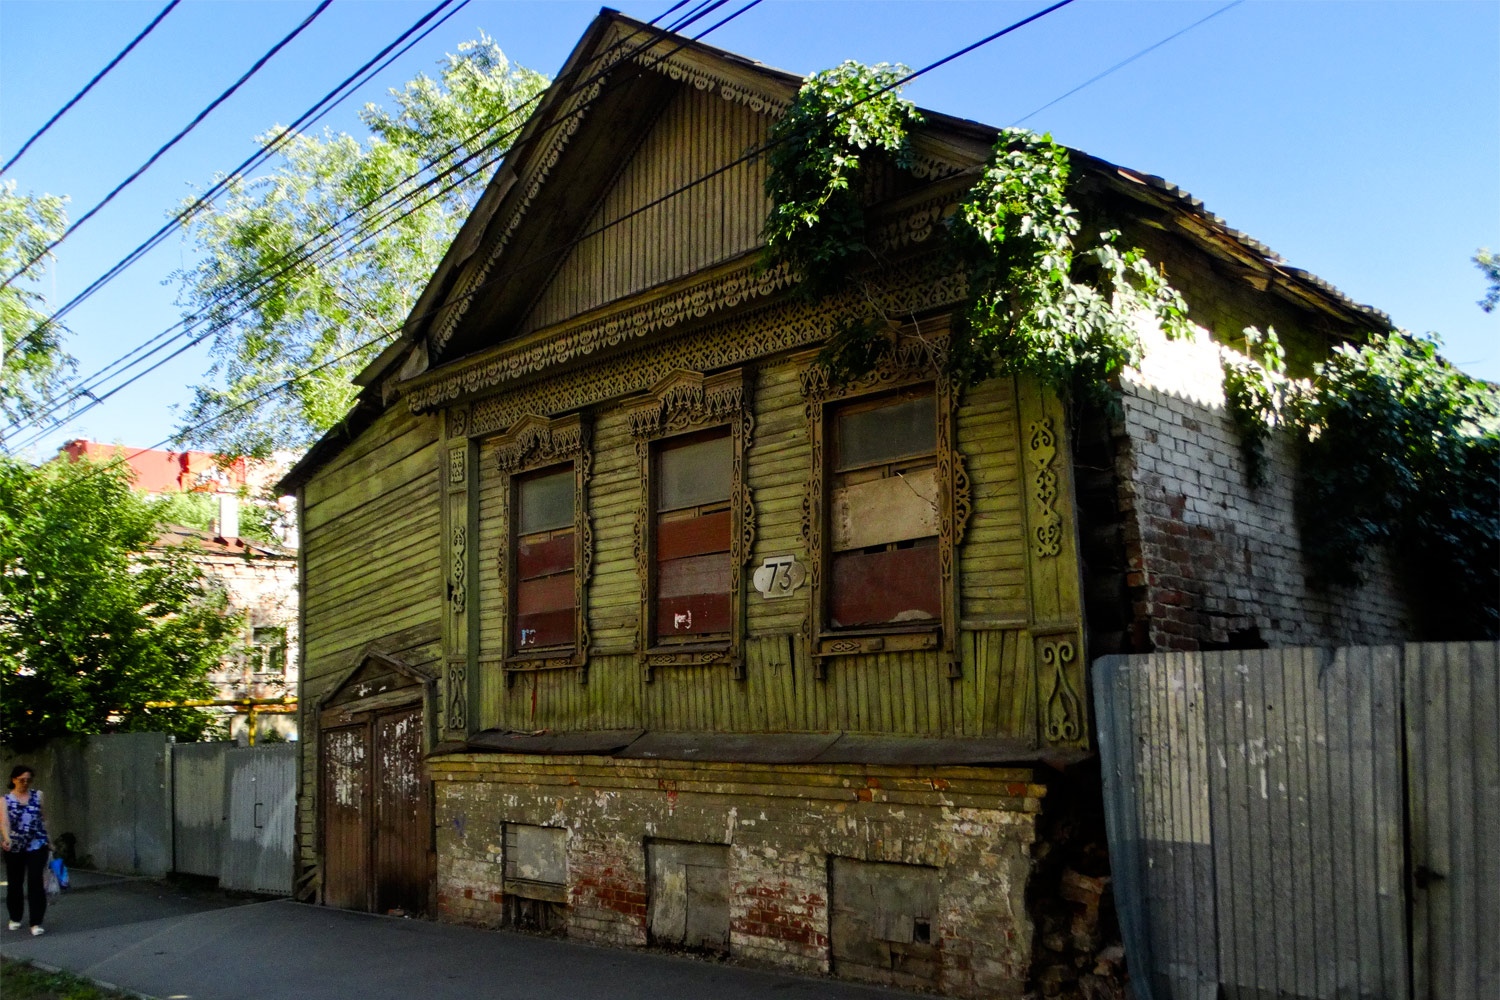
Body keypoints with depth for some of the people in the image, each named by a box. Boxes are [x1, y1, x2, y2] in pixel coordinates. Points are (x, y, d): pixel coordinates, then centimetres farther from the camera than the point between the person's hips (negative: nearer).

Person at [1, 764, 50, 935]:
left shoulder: (38, 796, 6)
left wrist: (44, 836, 5)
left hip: (36, 845, 0)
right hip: (14, 848, 0)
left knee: (35, 882, -9)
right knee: (15, 883, 10)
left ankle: (36, 923, -7)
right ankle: (15, 918, 31)